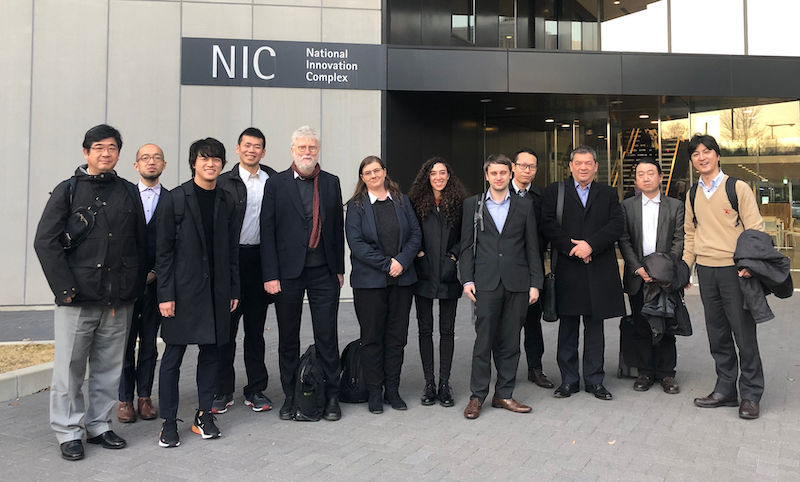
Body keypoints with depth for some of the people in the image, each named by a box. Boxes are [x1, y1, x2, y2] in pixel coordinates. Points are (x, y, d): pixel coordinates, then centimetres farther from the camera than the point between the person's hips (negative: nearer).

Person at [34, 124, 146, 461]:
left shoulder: (129, 193, 10)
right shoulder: (68, 191, 2)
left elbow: (140, 243, 11)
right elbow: (45, 242, -4)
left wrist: (134, 287, 3)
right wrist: (65, 288, -10)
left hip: (118, 300, 3)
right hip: (77, 299, -3)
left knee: (108, 369, 11)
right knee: (69, 369, 4)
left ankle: (99, 426, 25)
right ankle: (69, 433, 17)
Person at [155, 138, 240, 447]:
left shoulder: (226, 202, 9)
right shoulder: (176, 199, -3)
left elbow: (232, 249, 11)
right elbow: (164, 250, -5)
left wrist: (233, 290, 8)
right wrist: (165, 294, -10)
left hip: (216, 290, 4)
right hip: (184, 290, -4)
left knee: (211, 352, 10)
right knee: (173, 355, 1)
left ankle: (204, 415, 22)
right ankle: (169, 421, 13)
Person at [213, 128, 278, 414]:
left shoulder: (274, 181, 8)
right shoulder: (225, 182, 1)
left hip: (260, 259, 2)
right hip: (232, 259, -2)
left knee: (256, 328, 11)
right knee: (226, 326, 4)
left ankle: (256, 390, 20)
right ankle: (223, 391, 15)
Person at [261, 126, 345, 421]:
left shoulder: (331, 183, 8)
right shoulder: (276, 184, 1)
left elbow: (338, 228, 10)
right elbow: (267, 231, -2)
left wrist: (339, 268, 7)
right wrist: (270, 275, -8)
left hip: (324, 272, 1)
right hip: (288, 272, -1)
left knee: (327, 337, 5)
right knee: (288, 338, 10)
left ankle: (331, 396, 17)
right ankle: (290, 397, 23)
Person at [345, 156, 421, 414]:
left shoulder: (402, 201, 10)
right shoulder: (356, 206, 1)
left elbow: (415, 234, 5)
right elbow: (356, 243, -8)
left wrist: (402, 261, -11)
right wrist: (386, 264, -14)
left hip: (402, 279, 3)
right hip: (369, 281, -3)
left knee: (397, 336, 7)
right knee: (372, 337, 4)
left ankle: (392, 390, 19)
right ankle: (375, 392, 15)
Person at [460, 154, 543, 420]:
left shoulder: (524, 207, 9)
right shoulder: (472, 204, 8)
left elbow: (532, 248, 8)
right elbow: (467, 246, 6)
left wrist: (535, 283, 2)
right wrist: (467, 280, -3)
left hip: (517, 283, 2)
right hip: (486, 283, -1)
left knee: (510, 342, 7)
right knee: (483, 340, -1)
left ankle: (503, 394, 18)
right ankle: (477, 396, 10)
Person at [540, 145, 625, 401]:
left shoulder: (607, 193, 12)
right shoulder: (554, 191, 6)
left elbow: (616, 225, -1)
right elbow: (548, 224, -5)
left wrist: (591, 245, -14)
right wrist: (572, 248, -14)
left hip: (599, 271, 2)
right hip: (567, 270, -1)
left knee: (595, 327, 8)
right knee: (567, 327, 6)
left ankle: (594, 380, 18)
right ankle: (568, 380, 15)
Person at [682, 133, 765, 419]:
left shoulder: (738, 188, -4)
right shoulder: (692, 196, 11)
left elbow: (755, 229, -5)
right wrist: (684, 268, 11)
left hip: (734, 269, -5)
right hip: (706, 270, 5)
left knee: (743, 331, -1)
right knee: (717, 334, 11)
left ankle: (751, 395, 12)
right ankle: (725, 390, 22)